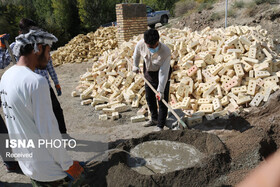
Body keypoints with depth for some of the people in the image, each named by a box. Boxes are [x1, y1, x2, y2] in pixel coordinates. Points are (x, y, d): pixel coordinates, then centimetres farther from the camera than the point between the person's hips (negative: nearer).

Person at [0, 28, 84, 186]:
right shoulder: (36, 81, -25)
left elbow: (17, 120, 10)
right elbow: (48, 131, -24)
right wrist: (68, 165, -13)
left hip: (26, 162, 8)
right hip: (48, 171, -8)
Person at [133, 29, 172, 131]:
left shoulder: (166, 51, -34)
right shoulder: (141, 44, -24)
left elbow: (163, 73, -32)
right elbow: (136, 54, 3)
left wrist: (160, 90, -32)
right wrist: (135, 66, 11)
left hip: (161, 73, -5)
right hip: (148, 72, 5)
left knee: (162, 99, -7)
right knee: (149, 97, 16)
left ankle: (160, 125, 6)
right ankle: (154, 119, 37)